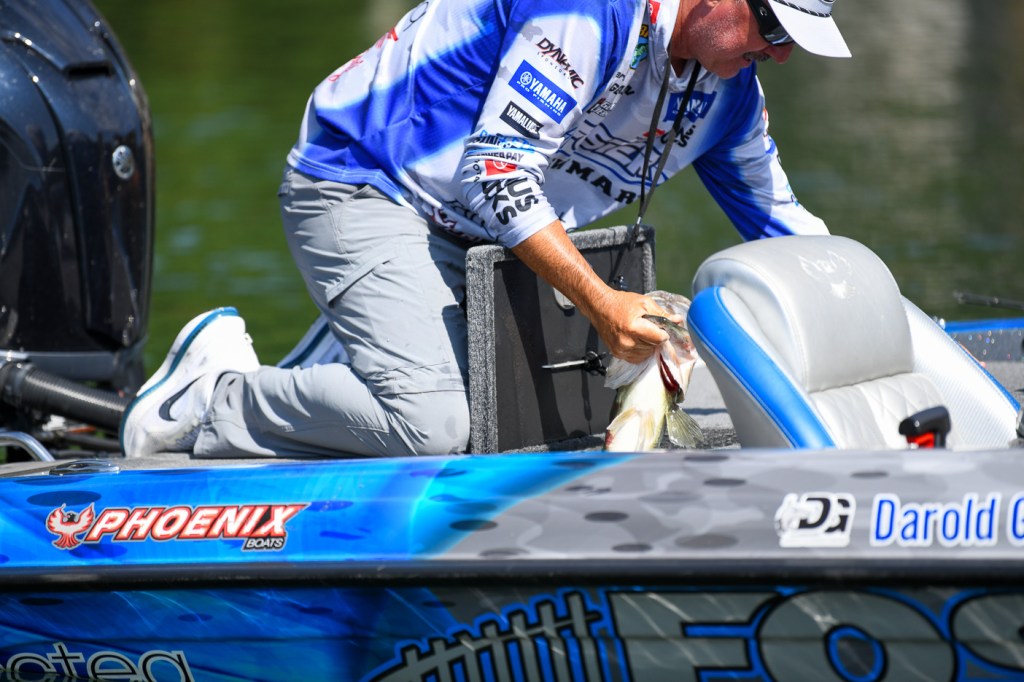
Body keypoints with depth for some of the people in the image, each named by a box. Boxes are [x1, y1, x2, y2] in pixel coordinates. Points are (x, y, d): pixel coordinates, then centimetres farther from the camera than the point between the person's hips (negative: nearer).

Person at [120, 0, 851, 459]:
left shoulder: (729, 89, 5)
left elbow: (780, 221, 18)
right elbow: (495, 171, -26)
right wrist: (601, 303, -28)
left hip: (461, 236, 10)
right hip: (359, 186, -10)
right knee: (430, 424, -27)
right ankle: (212, 400, -8)